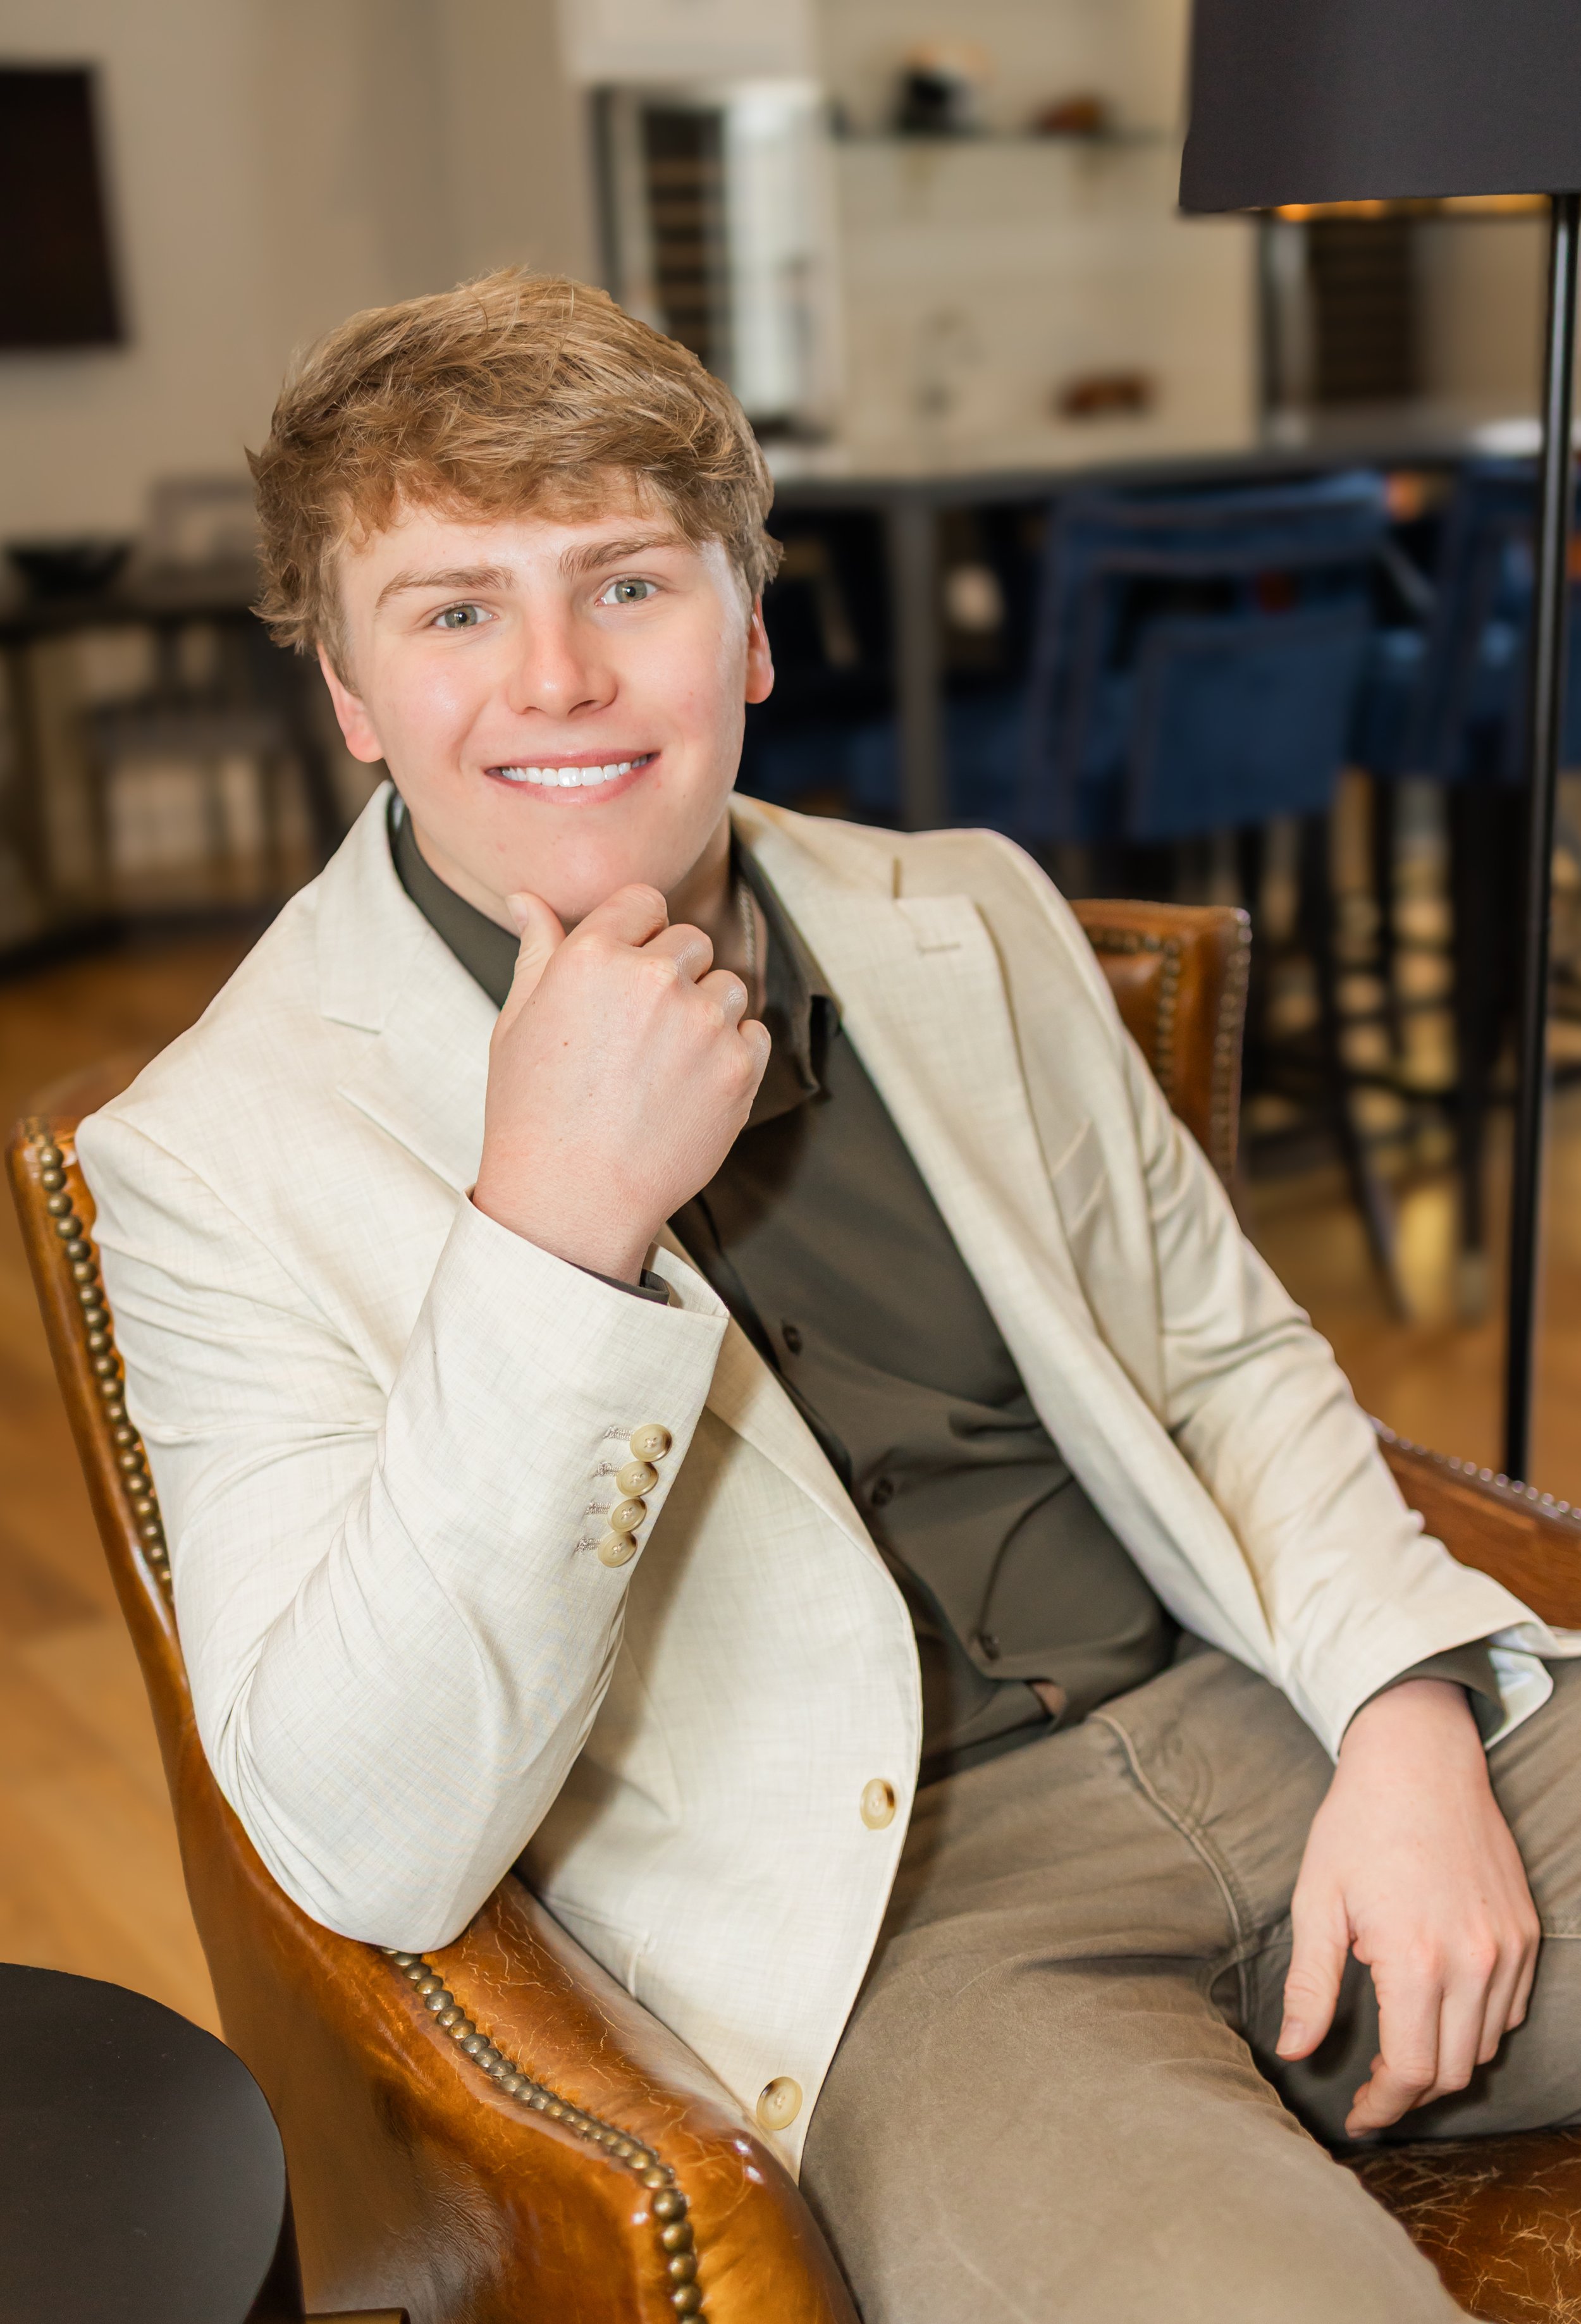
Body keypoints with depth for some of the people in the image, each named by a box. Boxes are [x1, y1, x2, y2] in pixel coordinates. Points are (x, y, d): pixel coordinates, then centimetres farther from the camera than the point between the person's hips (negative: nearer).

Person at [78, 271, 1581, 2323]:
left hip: (1264, 1711, 6)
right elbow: (373, 1856, -13)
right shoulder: (220, 1155, -7)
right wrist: (556, 1226, -24)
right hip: (901, 1930, -5)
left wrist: (1413, 1716, -3)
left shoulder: (974, 922, 10)